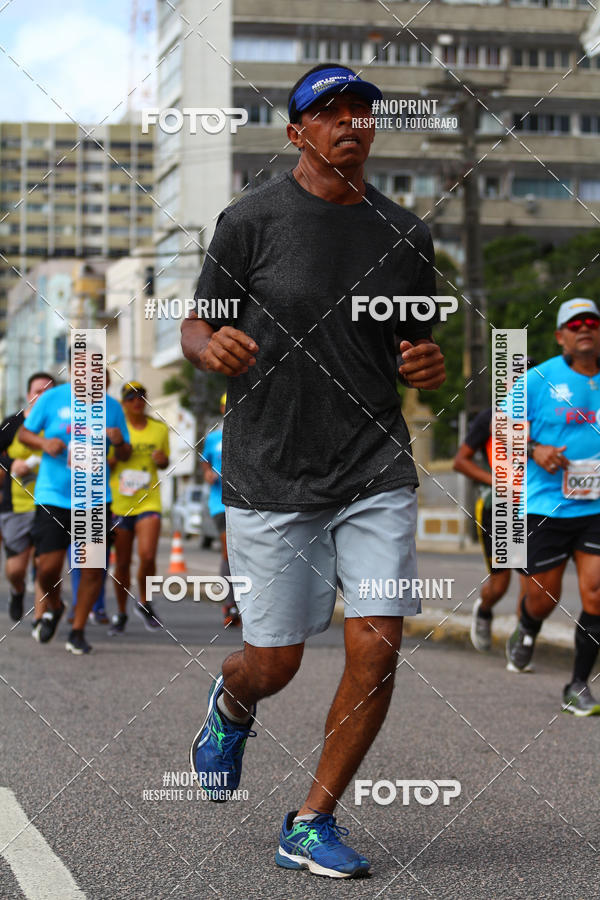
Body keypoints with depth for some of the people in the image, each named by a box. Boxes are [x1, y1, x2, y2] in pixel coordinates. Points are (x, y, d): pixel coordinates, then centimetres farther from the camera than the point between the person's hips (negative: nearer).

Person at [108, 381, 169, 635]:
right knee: (122, 563, 5)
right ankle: (121, 613, 23)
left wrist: (162, 460, -2)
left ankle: (144, 603, 8)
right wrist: (114, 458, -17)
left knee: (147, 556, -17)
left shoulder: (160, 429, 7)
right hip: (119, 503, 0)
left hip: (148, 502, 0)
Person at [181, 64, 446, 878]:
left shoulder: (405, 233, 7)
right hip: (270, 479, -3)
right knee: (273, 666, 4)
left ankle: (312, 824, 10)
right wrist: (212, 346, -22)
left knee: (377, 653, -7)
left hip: (376, 475, 3)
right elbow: (194, 325, 2)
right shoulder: (252, 220, -4)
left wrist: (431, 368, -6)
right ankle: (230, 707, 43)